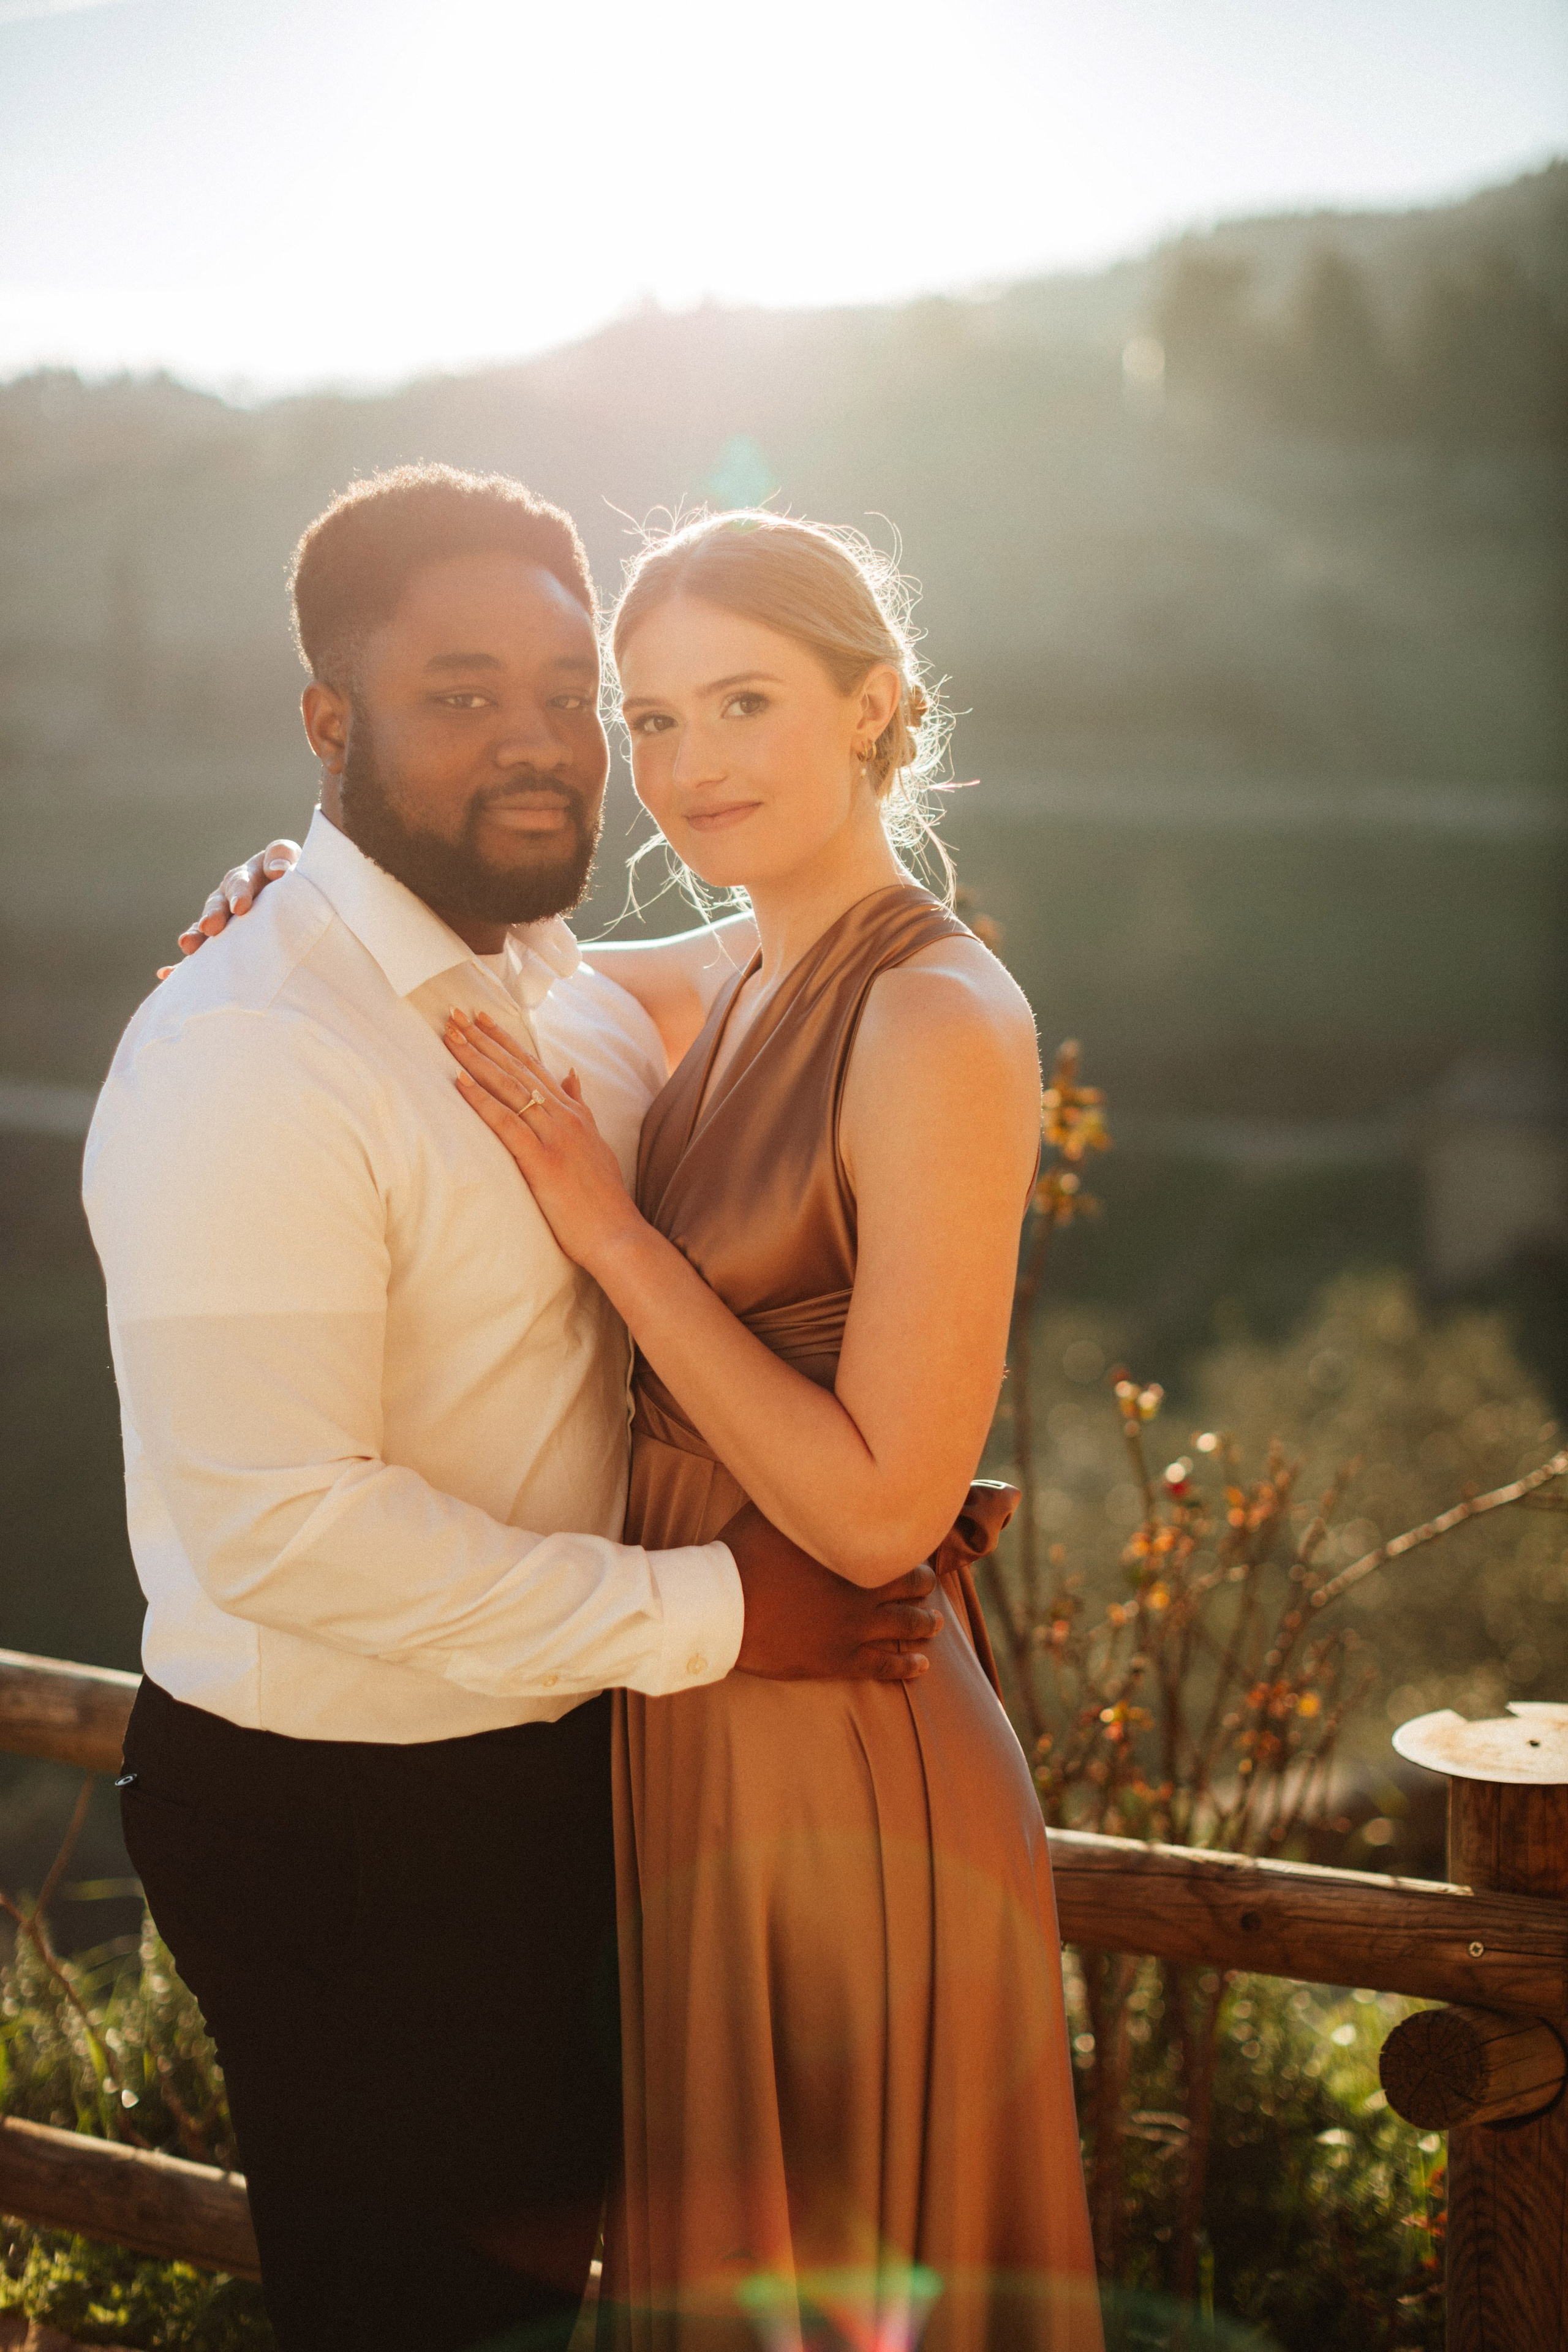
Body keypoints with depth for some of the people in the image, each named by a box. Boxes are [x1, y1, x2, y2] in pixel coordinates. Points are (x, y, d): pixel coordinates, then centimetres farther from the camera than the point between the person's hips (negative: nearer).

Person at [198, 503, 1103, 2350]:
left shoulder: (938, 1020, -20)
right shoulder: (746, 991, 6)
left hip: (841, 1771, -8)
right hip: (699, 1740, 8)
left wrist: (613, 1232, -20)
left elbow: (881, 1509, -23)